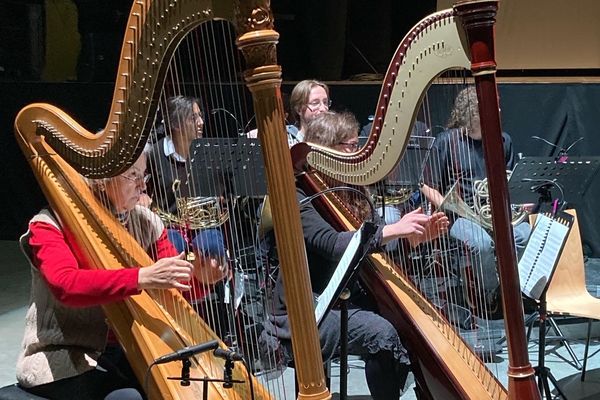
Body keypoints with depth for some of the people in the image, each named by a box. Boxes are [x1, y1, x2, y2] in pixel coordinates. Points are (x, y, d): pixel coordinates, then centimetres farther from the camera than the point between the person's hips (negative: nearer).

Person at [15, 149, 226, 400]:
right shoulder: (50, 225, -10)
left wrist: (198, 277, -21)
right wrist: (142, 278, -41)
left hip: (127, 351, 5)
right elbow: (66, 285, -30)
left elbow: (176, 290, 3)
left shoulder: (145, 222, 4)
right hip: (61, 360, -5)